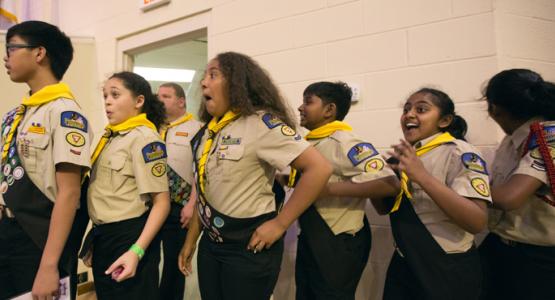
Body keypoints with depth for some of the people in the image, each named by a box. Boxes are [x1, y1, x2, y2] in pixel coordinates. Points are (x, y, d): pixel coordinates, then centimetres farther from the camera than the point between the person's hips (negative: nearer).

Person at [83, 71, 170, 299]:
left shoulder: (144, 138, -16)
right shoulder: (110, 136, 9)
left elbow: (161, 202, -20)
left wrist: (137, 251, -28)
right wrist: (95, 238, 18)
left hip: (129, 236, -8)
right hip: (102, 237, 8)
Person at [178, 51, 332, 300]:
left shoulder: (261, 123, -16)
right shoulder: (208, 130, 7)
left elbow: (319, 168, -23)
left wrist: (280, 224, -19)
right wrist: (190, 241, 14)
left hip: (248, 246, -7)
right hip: (211, 242, 7)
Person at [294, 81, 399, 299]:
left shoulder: (345, 143, -19)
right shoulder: (311, 143, 8)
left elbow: (390, 185, -29)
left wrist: (330, 188, -28)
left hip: (339, 243, -9)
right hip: (309, 240, 9)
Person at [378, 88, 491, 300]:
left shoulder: (460, 154, -15)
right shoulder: (403, 155, 5)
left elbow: (477, 222, -26)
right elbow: (384, 208, 12)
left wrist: (422, 176, -33)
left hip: (448, 271, -5)